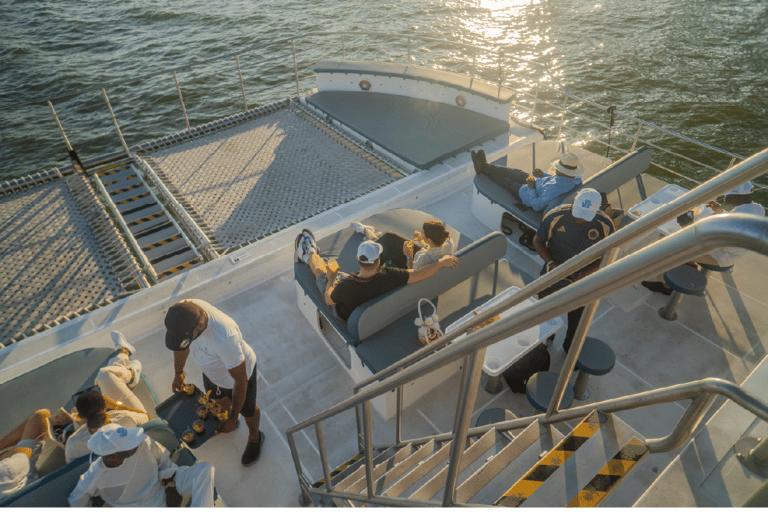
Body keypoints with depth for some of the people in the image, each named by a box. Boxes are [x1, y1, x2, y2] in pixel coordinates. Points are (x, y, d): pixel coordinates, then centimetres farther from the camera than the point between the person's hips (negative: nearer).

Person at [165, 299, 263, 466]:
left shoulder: (224, 338, -49)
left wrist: (233, 418, -19)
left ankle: (255, 437, 57)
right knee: (218, 398, 35)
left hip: (239, 371, -5)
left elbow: (241, 381, -31)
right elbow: (181, 347, -4)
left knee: (247, 410, 25)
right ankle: (226, 419, 69)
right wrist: (178, 373, 11)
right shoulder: (184, 310, -29)